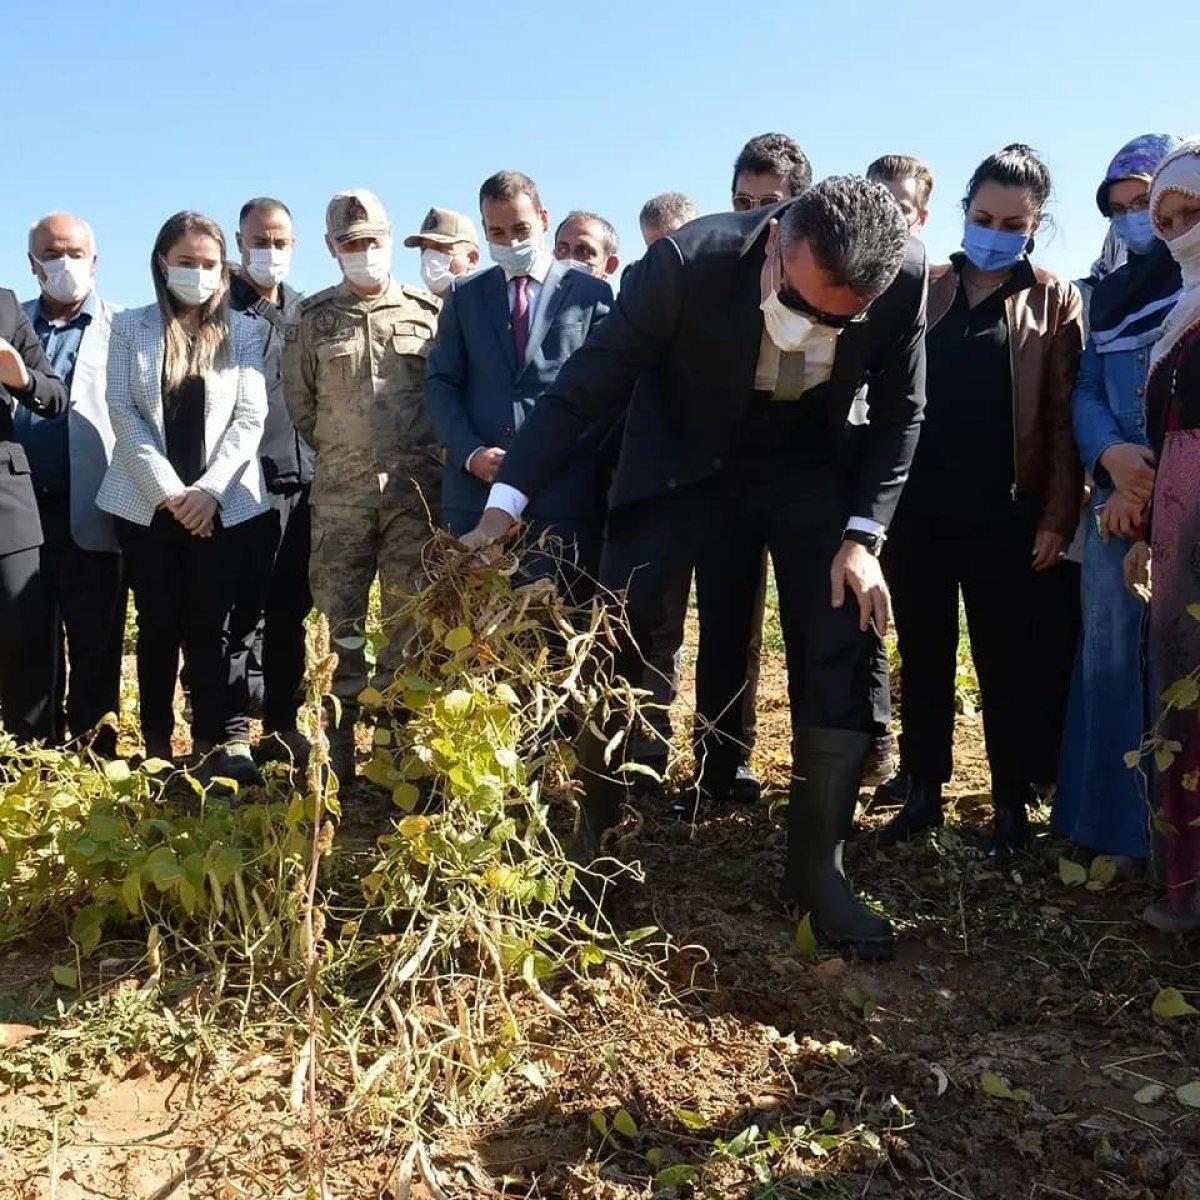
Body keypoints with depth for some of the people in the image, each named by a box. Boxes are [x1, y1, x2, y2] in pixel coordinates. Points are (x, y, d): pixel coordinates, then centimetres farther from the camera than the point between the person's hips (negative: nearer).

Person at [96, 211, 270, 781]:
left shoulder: (242, 331, 6)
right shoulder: (130, 327, 7)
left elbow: (250, 418, -1)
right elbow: (123, 412, -1)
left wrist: (209, 489, -12)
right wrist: (168, 490, -11)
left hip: (223, 502, -1)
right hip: (147, 500, 1)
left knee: (211, 624, -1)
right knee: (159, 623, 5)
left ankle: (223, 741, 3)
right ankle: (156, 745, 14)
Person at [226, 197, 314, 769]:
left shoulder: (304, 312, 15)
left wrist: (318, 465, 12)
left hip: (303, 481, 5)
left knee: (291, 611, 11)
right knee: (242, 614, -4)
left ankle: (282, 726, 20)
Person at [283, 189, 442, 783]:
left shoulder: (427, 312, 6)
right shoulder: (311, 318, 6)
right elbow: (298, 404, 12)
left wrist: (418, 458, 8)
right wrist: (342, 453, 13)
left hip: (416, 489, 0)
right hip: (340, 494, 0)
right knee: (338, 621, 2)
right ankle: (337, 744, 11)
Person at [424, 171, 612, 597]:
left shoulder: (591, 294, 7)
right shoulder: (465, 295, 16)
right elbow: (441, 382, 11)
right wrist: (471, 452, -6)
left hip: (564, 494, -2)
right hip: (474, 490, 3)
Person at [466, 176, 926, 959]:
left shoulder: (905, 276, -24)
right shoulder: (689, 262, -32)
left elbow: (900, 412, -8)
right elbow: (586, 384, -24)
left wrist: (863, 535, -15)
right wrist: (507, 503, -29)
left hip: (809, 463, 2)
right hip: (684, 455, -1)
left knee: (841, 653, -7)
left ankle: (818, 869, 8)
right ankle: (589, 834, 14)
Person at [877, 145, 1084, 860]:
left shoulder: (1054, 303, 3)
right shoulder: (925, 288, 10)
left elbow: (1063, 417, -1)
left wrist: (1058, 516, -8)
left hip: (1003, 515, -3)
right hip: (916, 508, 3)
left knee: (1007, 664, 5)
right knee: (923, 656, 10)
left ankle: (1012, 804, 18)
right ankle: (924, 791, 23)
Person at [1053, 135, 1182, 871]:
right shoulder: (1111, 294, 19)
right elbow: (1087, 392, 14)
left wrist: (1158, 487, -11)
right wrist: (1111, 455, -7)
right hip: (1121, 498, 5)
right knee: (1111, 658, 6)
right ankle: (1121, 830, 16)